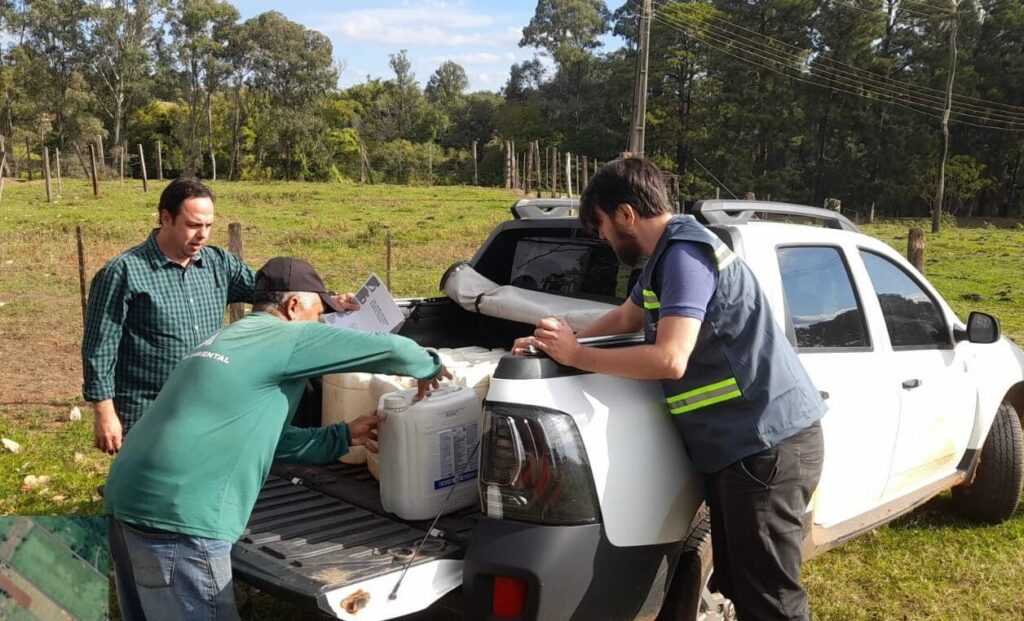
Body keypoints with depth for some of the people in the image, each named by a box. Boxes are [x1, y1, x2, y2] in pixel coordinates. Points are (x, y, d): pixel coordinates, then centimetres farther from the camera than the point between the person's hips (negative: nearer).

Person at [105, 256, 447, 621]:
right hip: (178, 518, -10)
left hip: (129, 501, 10)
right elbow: (389, 349, -6)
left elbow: (267, 438, 26)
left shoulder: (228, 340, 21)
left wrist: (343, 437, 25)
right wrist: (429, 368, 14)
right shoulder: (287, 337, -6)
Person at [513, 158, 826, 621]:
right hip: (745, 443, 10)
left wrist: (575, 356, -15)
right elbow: (626, 317, 33)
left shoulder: (684, 253, -17)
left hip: (768, 445, -10)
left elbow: (669, 360, -25)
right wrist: (562, 340, 22)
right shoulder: (669, 254, 16)